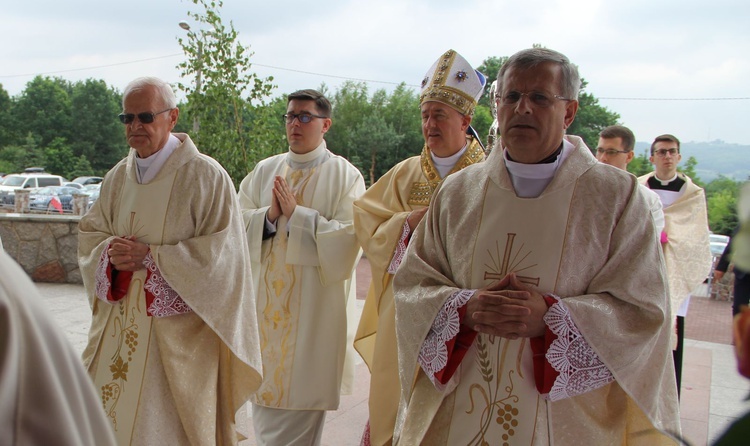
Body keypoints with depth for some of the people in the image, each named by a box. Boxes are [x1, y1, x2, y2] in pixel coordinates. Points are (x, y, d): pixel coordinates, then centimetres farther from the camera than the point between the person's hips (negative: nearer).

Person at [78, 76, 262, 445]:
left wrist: (151, 256, -17)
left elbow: (221, 249, -14)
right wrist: (110, 252, -8)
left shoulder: (205, 175, -9)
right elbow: (89, 233, 15)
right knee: (109, 413, 11)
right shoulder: (118, 177, 9)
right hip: (120, 325, 6)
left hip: (176, 328, -5)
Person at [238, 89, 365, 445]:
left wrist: (297, 214, -16)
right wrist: (269, 215, -13)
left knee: (303, 393, 4)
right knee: (265, 391, 12)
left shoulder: (344, 175, -4)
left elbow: (348, 238, -14)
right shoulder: (265, 170, 9)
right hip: (266, 303, 4)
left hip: (314, 307, -4)